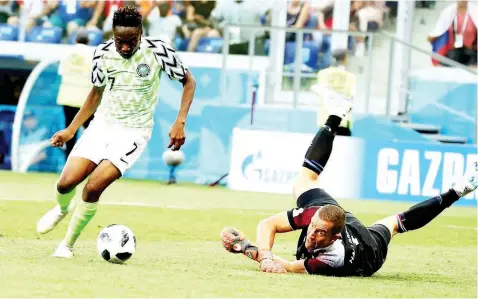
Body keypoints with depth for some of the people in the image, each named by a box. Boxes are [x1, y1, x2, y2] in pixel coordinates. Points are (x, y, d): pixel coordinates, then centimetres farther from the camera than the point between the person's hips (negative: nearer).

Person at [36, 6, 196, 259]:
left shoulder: (158, 52, -15)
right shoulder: (102, 53, -5)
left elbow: (188, 82, -2)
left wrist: (180, 123, -13)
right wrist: (70, 131, 10)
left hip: (134, 131, -3)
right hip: (103, 124, 3)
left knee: (93, 187, -21)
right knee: (65, 183, -9)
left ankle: (68, 244, 1)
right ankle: (62, 209, 30)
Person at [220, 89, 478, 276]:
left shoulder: (333, 259, -55)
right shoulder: (313, 214, -44)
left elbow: (290, 267, -50)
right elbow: (268, 224, -36)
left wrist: (249, 249, -61)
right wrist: (266, 254, -56)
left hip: (367, 257, -3)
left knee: (398, 223, 29)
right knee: (305, 178, 29)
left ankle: (451, 196, 53)